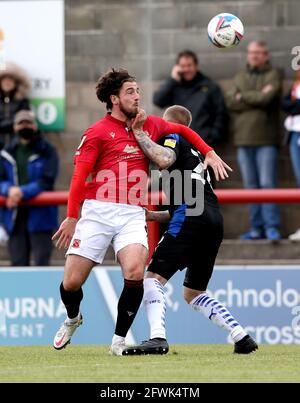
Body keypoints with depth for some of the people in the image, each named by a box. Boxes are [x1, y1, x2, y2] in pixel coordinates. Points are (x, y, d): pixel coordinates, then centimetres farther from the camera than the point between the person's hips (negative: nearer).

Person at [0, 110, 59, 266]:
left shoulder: (46, 151, 0)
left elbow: (46, 181, -10)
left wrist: (23, 192, -21)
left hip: (40, 216, -4)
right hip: (15, 218, 4)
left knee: (42, 264, -9)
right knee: (18, 265, 4)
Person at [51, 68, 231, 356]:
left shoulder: (150, 125, 14)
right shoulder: (97, 132, 0)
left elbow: (183, 130, 32)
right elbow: (79, 176, -3)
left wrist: (210, 153, 22)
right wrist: (71, 217, -9)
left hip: (132, 214, 2)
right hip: (98, 211, -2)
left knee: (135, 271, -24)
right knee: (72, 282, -4)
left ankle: (119, 340, -8)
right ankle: (72, 319, 33)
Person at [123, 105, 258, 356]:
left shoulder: (173, 137, 10)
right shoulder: (195, 153, 34)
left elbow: (164, 160, -15)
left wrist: (140, 135, -6)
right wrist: (153, 216, 28)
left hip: (190, 217, -8)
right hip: (214, 219, 8)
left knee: (154, 277, -12)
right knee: (193, 293, 19)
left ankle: (158, 338, -32)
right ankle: (242, 337, 9)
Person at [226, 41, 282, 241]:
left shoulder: (273, 75, 4)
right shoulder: (240, 78, 18)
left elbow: (268, 97, -13)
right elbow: (231, 102, 2)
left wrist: (244, 96, -1)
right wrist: (258, 98, -8)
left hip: (266, 139, -4)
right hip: (244, 140, 4)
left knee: (267, 184, -9)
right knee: (251, 186, 4)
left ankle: (272, 227, -8)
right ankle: (257, 227, 8)